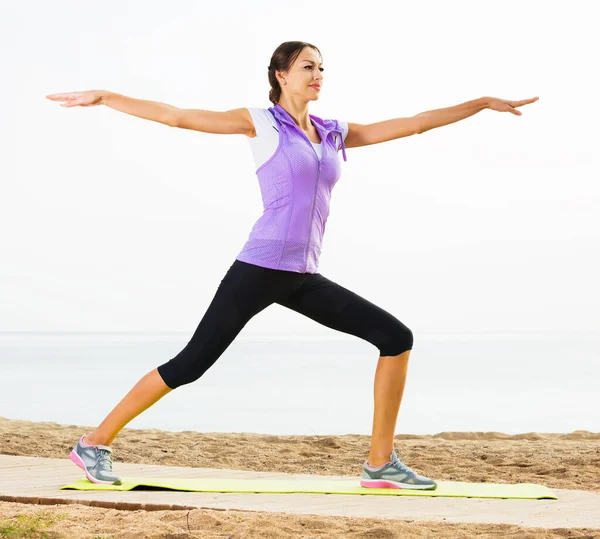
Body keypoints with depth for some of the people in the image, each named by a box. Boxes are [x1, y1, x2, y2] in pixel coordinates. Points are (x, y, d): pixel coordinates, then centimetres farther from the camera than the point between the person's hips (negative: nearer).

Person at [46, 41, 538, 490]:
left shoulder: (334, 134, 16)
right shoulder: (261, 122, 1)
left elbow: (414, 124, 20)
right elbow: (177, 117, -1)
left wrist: (484, 102, 21)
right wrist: (104, 98, -6)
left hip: (304, 278, 6)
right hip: (260, 268, -6)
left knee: (397, 338, -3)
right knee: (192, 364, -7)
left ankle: (381, 463, -1)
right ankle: (95, 443, 5)